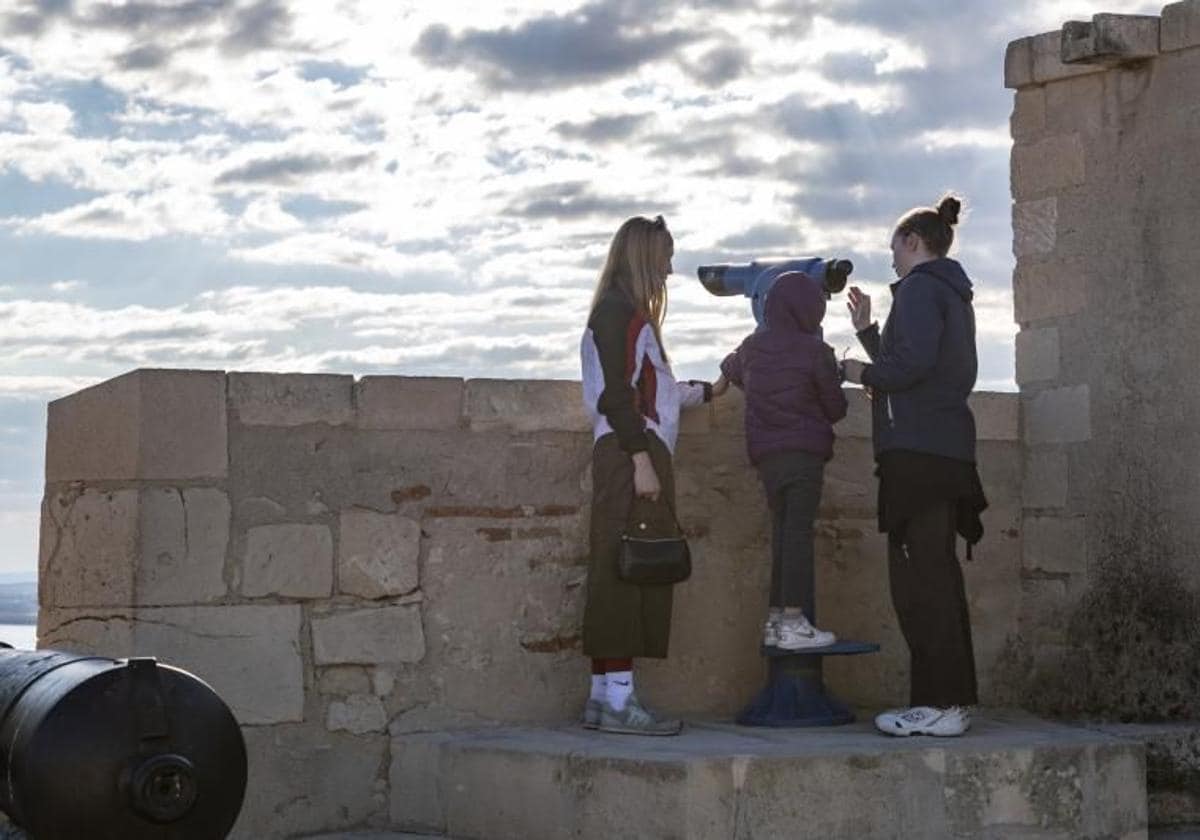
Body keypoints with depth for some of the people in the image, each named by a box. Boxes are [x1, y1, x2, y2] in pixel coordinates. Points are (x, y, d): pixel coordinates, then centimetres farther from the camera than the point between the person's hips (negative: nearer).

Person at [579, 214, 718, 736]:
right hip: (632, 452, -10)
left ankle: (604, 693, 8)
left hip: (631, 454, 10)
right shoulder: (620, 310, -6)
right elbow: (616, 393, -14)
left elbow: (649, 392, 29)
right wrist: (642, 459, -19)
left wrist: (709, 389, 42)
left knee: (622, 575, 7)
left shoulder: (625, 312, 23)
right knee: (626, 571, -12)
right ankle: (618, 697, -15)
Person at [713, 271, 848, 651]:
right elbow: (836, 409, -1)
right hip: (805, 452, -6)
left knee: (781, 531, 12)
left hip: (765, 453, 6)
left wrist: (723, 381, 57)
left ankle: (775, 619, 11)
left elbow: (732, 368, 34)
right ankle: (793, 622, -14)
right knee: (799, 531, -8)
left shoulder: (751, 348, 10)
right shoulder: (815, 352, -7)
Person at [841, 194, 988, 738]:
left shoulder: (919, 288, -6)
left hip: (917, 449, -10)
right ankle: (954, 698, 15)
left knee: (919, 577, -11)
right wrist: (867, 330, 27)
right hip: (948, 451, 10)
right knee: (938, 576, 12)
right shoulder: (954, 295, 24)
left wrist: (862, 373, -4)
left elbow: (913, 362, -20)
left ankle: (939, 704, -12)